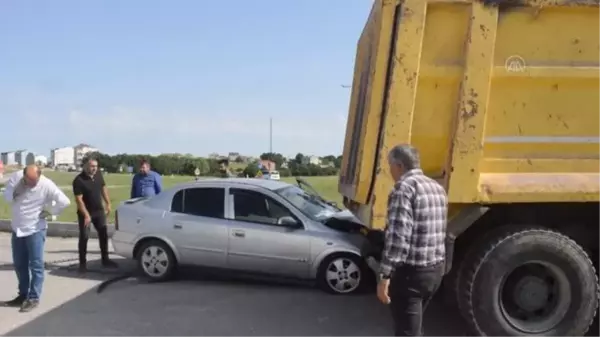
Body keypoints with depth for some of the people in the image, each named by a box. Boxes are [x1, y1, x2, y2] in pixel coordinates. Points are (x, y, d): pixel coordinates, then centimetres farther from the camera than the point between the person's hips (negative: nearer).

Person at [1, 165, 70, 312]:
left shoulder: (46, 185, -20)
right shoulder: (15, 177, -9)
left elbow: (64, 201, -22)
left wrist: (50, 212, -11)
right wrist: (14, 193, -19)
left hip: (35, 229, -5)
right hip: (17, 228, 5)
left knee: (36, 265, -2)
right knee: (19, 264, 13)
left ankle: (33, 298, 5)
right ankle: (23, 295, 26)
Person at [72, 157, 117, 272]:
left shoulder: (98, 175, -2)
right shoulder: (79, 180, -20)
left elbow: (103, 188, 12)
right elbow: (79, 200, -21)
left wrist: (108, 204, 10)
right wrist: (86, 215, -25)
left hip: (99, 210, 6)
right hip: (85, 212, -6)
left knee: (104, 234, 8)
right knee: (84, 237, -1)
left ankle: (105, 260, 18)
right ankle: (83, 263, 8)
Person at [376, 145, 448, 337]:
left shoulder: (404, 187, -16)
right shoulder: (437, 188, 12)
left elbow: (398, 236, -24)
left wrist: (384, 276, -22)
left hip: (411, 272, -9)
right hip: (436, 269, 9)